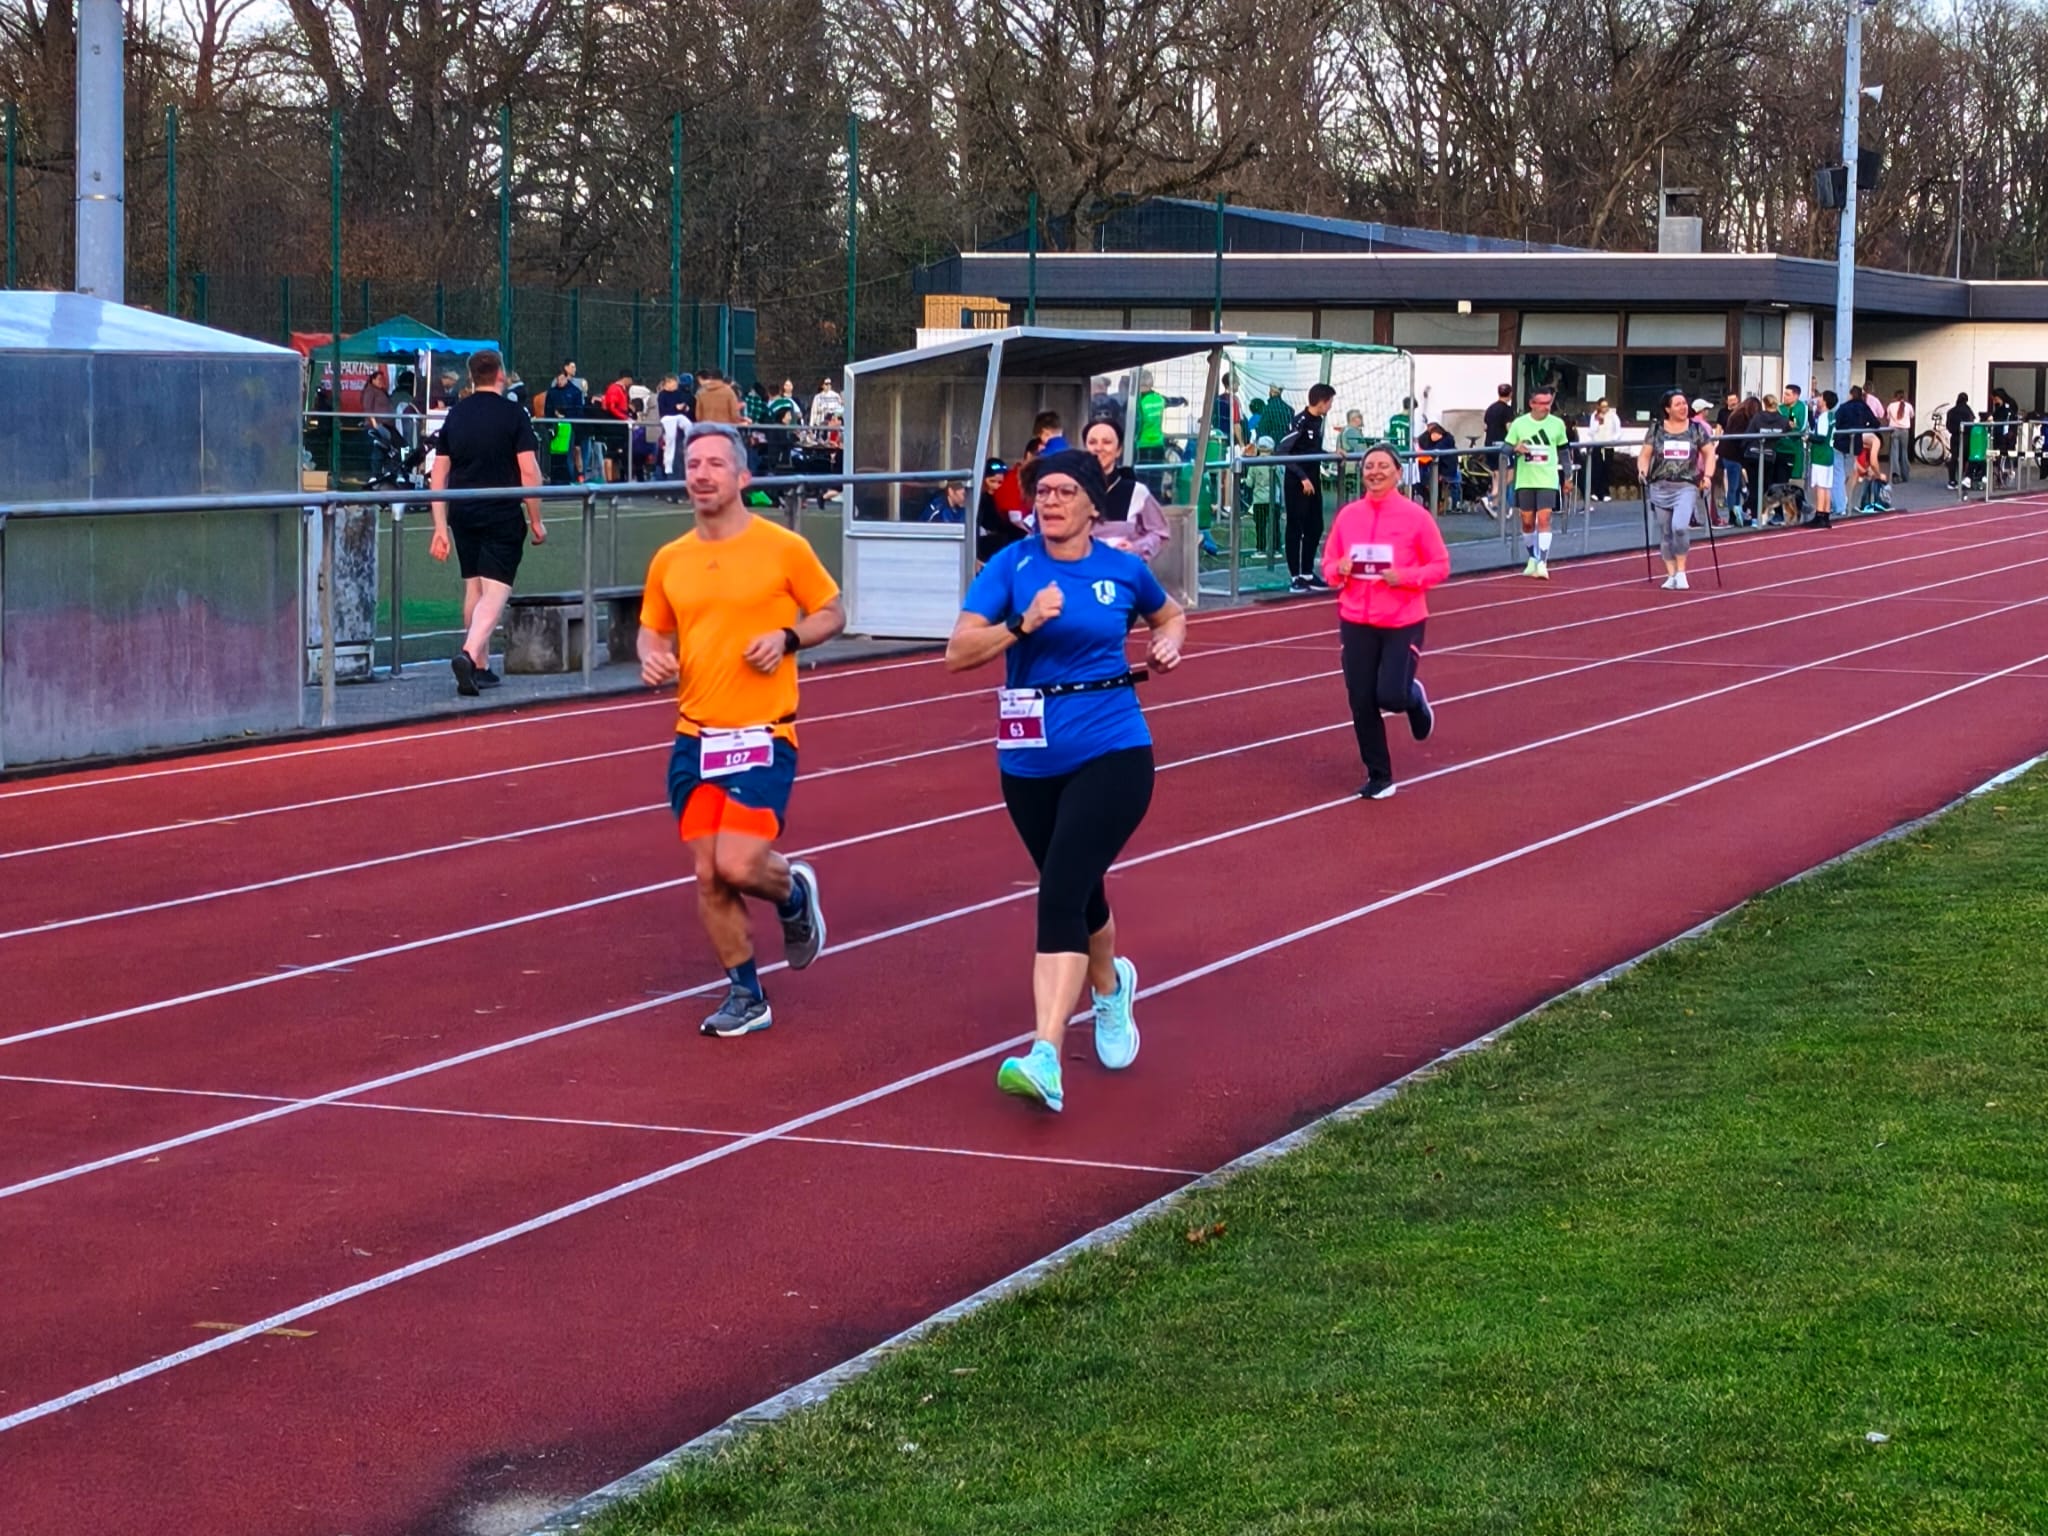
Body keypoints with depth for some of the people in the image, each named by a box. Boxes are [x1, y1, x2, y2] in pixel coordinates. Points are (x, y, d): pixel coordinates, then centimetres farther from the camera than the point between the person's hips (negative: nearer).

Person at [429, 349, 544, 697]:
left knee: (473, 588, 15)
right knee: (495, 591, -6)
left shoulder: (455, 414, 8)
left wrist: (440, 527, 8)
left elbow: (438, 475, 6)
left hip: (463, 515, 5)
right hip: (502, 517, -5)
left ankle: (481, 668, 20)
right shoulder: (513, 414, -5)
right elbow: (529, 472, -11)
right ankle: (468, 654, -27)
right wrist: (536, 522, -3)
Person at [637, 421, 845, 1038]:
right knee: (707, 876, 4)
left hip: (763, 736, -4)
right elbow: (652, 630, 20)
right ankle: (745, 996, 20)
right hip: (694, 738, 5)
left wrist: (788, 637, -13)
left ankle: (794, 891, 20)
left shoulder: (784, 547, -5)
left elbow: (833, 612, 5)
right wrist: (653, 657, -3)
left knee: (737, 865, -15)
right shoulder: (669, 560, 7)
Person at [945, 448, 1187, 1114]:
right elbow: (958, 653, -10)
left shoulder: (1124, 569, 2)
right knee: (1076, 893, 18)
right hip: (1031, 760, 3)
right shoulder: (1012, 565, -2)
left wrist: (1169, 643, 3)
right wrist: (1024, 624, -24)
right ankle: (1111, 988, 51)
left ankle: (1045, 1060, -26)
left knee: (1061, 894, -18)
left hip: (1112, 753, -3)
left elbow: (1170, 614, 24)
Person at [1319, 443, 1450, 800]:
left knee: (1391, 695, -12)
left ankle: (1414, 698, 28)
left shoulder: (1415, 516, -7)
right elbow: (1328, 563, 11)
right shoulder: (1348, 515, 2)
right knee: (1362, 703, 2)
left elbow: (1440, 566, -4)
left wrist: (1404, 577, -20)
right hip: (1356, 622, 3)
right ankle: (1378, 776, 17)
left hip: (1403, 622, -3)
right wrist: (1339, 570, -13)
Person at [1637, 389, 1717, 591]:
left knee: (1680, 527, -21)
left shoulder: (1696, 428, 4)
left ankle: (1681, 571, -5)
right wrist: (1642, 470, -13)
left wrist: (1708, 476, -6)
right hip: (1660, 487, 2)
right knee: (1665, 533, 5)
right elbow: (1645, 454, 7)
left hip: (1687, 486, -2)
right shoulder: (1656, 429, 6)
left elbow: (1709, 453, 8)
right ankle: (1671, 575, 16)